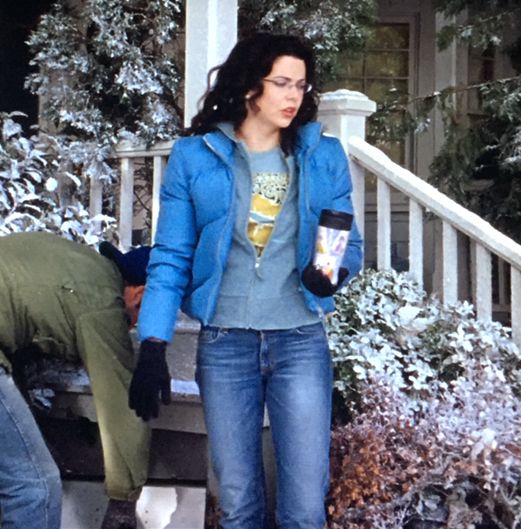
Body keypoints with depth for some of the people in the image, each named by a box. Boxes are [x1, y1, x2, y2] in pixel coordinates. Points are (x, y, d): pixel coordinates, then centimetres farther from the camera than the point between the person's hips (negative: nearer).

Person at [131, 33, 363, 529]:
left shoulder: (324, 155, 4)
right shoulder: (194, 155, 0)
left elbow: (349, 242, 8)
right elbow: (171, 256, 0)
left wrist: (334, 271, -16)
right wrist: (152, 345, -8)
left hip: (301, 340, 1)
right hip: (224, 343, 0)